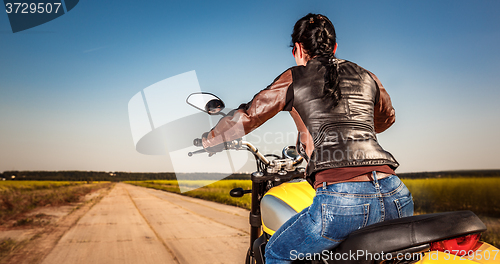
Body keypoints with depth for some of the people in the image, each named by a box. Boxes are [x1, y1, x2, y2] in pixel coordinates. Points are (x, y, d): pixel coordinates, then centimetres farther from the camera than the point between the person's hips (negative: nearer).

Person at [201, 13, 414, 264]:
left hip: (341, 202, -5)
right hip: (397, 196, 5)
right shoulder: (367, 77, 21)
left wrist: (209, 140, 33)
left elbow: (246, 117, 14)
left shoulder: (294, 79, 9)